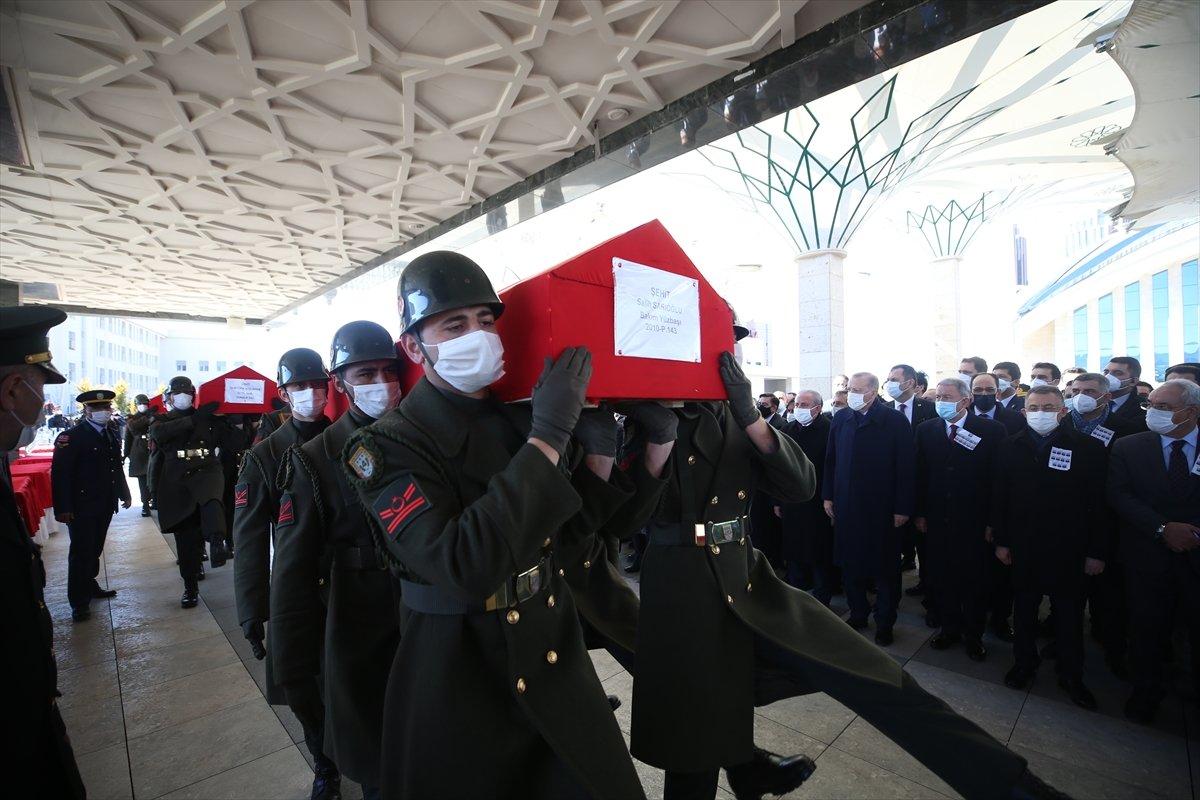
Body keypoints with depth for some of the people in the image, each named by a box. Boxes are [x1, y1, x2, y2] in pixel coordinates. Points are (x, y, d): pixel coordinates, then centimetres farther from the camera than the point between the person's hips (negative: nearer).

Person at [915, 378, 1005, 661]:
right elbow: (920, 475, 4)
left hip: (975, 522, -2)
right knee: (940, 579, 12)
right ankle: (949, 628, 31)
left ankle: (973, 635, 31)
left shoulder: (991, 431, -7)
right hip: (937, 520, 3)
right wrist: (920, 513, 3)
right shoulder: (926, 429, 2)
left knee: (974, 581, 11)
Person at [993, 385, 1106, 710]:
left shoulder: (1088, 448, -6)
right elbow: (1000, 497, 2)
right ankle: (1024, 663, 30)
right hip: (1022, 546, 2)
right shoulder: (1011, 447, 0)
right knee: (1024, 608, 14)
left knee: (1069, 613, 12)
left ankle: (1070, 674, 29)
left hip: (1068, 548, -1)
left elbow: (1098, 503, -5)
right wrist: (1001, 541, 1)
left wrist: (1096, 551, -6)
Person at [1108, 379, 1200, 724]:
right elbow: (1119, 495, -6)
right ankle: (1146, 692, 26)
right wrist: (1163, 528, -15)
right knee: (1147, 630, 9)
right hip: (1149, 557, 0)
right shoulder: (1128, 448, 1)